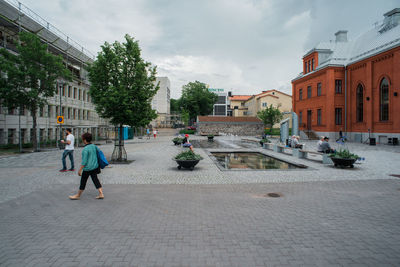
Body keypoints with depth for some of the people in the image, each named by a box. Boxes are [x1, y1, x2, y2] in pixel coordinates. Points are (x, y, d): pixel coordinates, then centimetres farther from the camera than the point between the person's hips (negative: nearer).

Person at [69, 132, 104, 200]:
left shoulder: (85, 149, -18)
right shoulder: (94, 146, 3)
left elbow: (84, 161, -19)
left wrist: (80, 170, -12)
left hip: (87, 168, -7)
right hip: (95, 167, 7)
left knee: (83, 181, 8)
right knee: (95, 180, 11)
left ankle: (78, 195, 24)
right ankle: (101, 194, 8)